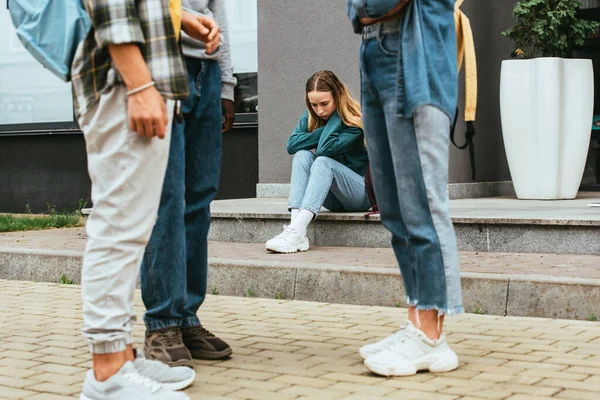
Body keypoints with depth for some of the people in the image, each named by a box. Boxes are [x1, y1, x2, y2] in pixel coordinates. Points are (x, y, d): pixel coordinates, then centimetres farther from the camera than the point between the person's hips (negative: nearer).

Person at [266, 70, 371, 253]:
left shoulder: (355, 121, -14)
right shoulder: (310, 116, 3)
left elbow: (325, 149, -28)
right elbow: (291, 145, -12)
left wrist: (337, 112, -19)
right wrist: (323, 132, -20)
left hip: (362, 192, -5)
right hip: (332, 198, 5)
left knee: (323, 162, -31)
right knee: (302, 155, -21)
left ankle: (296, 232, -49)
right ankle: (297, 230, -41)